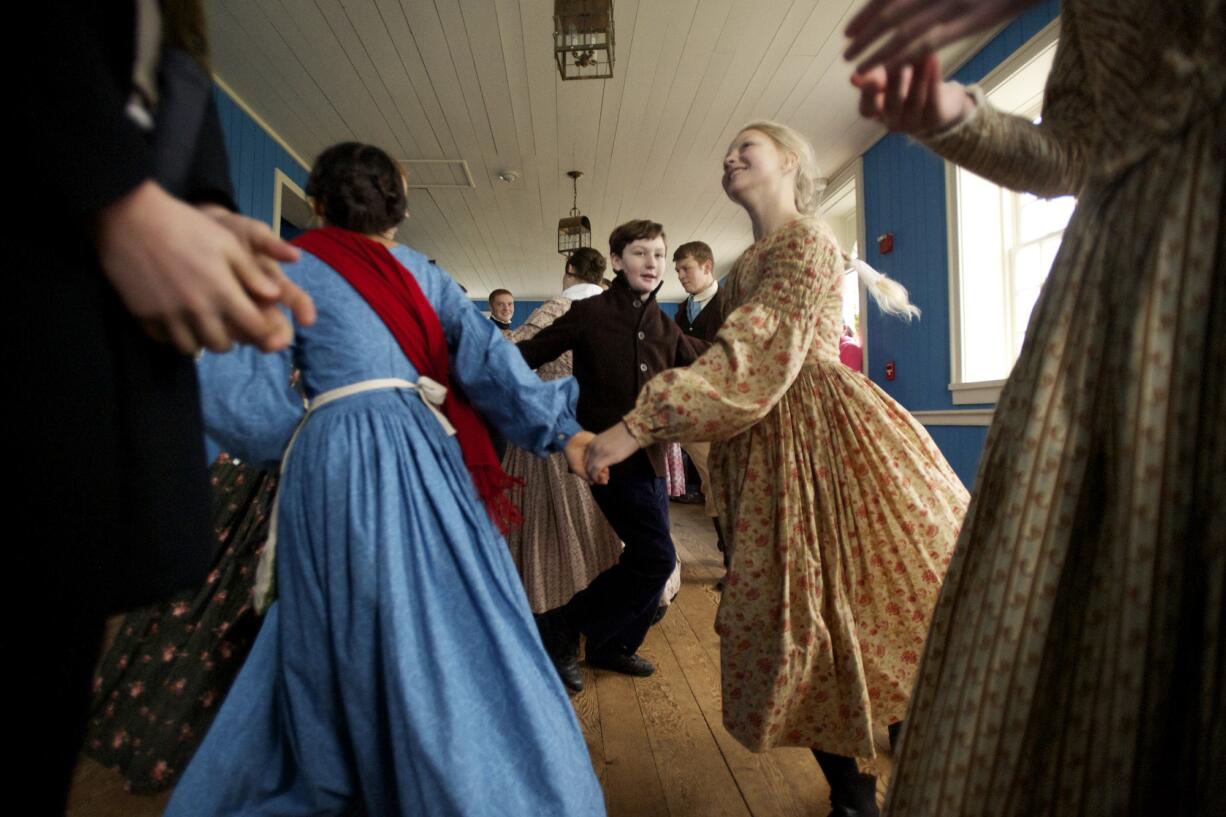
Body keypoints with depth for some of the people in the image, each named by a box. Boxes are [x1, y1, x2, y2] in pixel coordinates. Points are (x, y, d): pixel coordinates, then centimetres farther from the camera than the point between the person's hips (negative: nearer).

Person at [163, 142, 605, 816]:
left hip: (332, 462, 0)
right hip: (417, 454, 0)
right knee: (448, 627, 5)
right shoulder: (416, 268, 11)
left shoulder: (286, 269, 8)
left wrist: (306, 441, 15)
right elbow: (485, 356, 2)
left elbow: (232, 391, 1)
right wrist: (560, 428, 1)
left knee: (336, 646, 11)